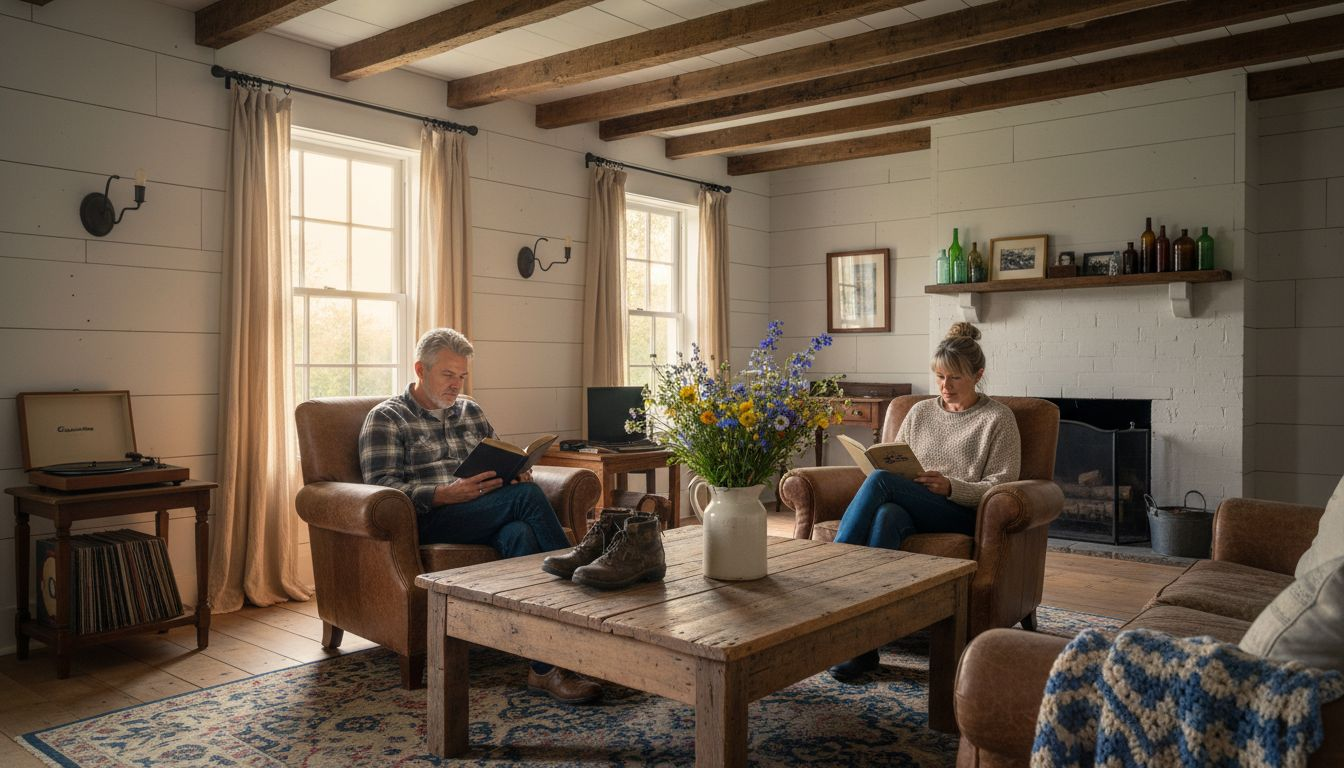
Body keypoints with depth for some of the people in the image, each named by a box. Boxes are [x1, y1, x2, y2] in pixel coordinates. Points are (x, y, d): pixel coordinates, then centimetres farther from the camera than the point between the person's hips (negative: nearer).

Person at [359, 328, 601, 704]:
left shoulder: (471, 411, 25)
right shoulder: (386, 418, 7)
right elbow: (383, 488, -6)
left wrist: (517, 473, 0)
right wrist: (447, 495, -22)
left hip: (487, 519, 5)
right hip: (429, 522, -5)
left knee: (520, 534, -34)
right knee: (528, 496, -29)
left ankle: (545, 666, -39)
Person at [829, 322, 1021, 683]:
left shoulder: (998, 418, 7)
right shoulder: (920, 412, 22)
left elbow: (1000, 488, 0)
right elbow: (894, 465, 22)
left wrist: (950, 487, -18)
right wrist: (893, 476, -4)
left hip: (962, 515, -4)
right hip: (910, 507, 4)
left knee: (880, 480, -31)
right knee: (885, 516, -37)